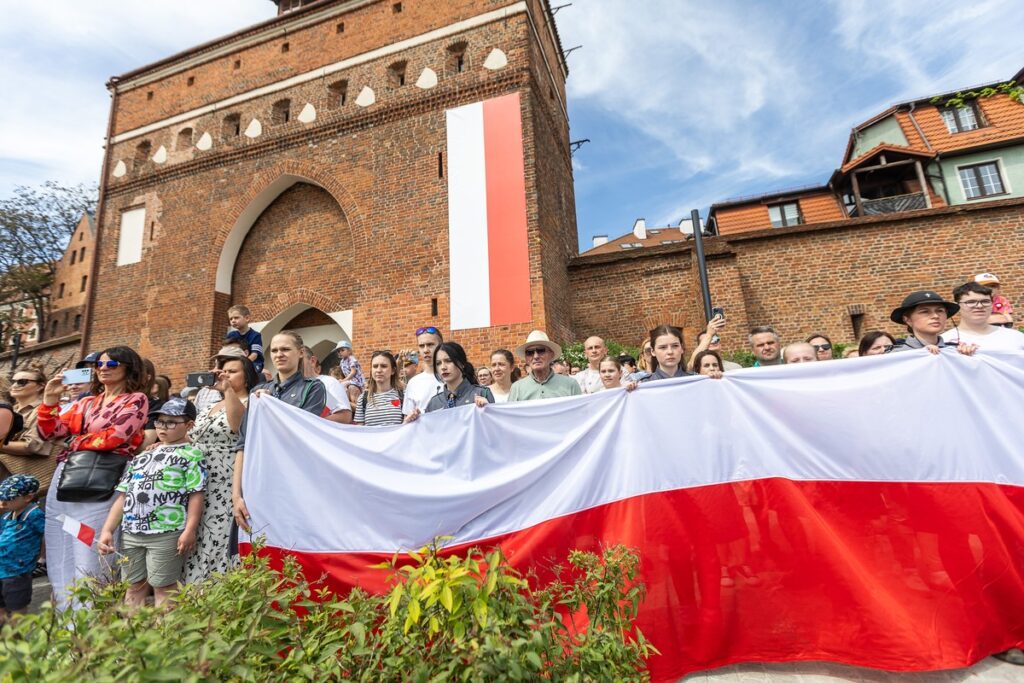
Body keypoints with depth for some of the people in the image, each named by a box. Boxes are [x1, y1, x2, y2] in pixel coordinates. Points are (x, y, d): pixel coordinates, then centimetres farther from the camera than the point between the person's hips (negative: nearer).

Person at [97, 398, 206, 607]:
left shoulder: (191, 454, -3)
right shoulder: (142, 456, 17)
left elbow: (196, 495, -10)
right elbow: (123, 495, 17)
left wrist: (189, 530, -17)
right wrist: (107, 530, 9)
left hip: (167, 533, -7)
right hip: (130, 533, 7)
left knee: (164, 587, 1)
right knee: (133, 586, 16)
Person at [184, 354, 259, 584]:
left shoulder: (249, 404, -6)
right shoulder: (209, 407, 19)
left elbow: (238, 425, -28)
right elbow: (192, 440, 27)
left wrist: (228, 389, -34)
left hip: (225, 491, -8)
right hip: (198, 488, 8)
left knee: (217, 545, -6)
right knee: (196, 546, 13)